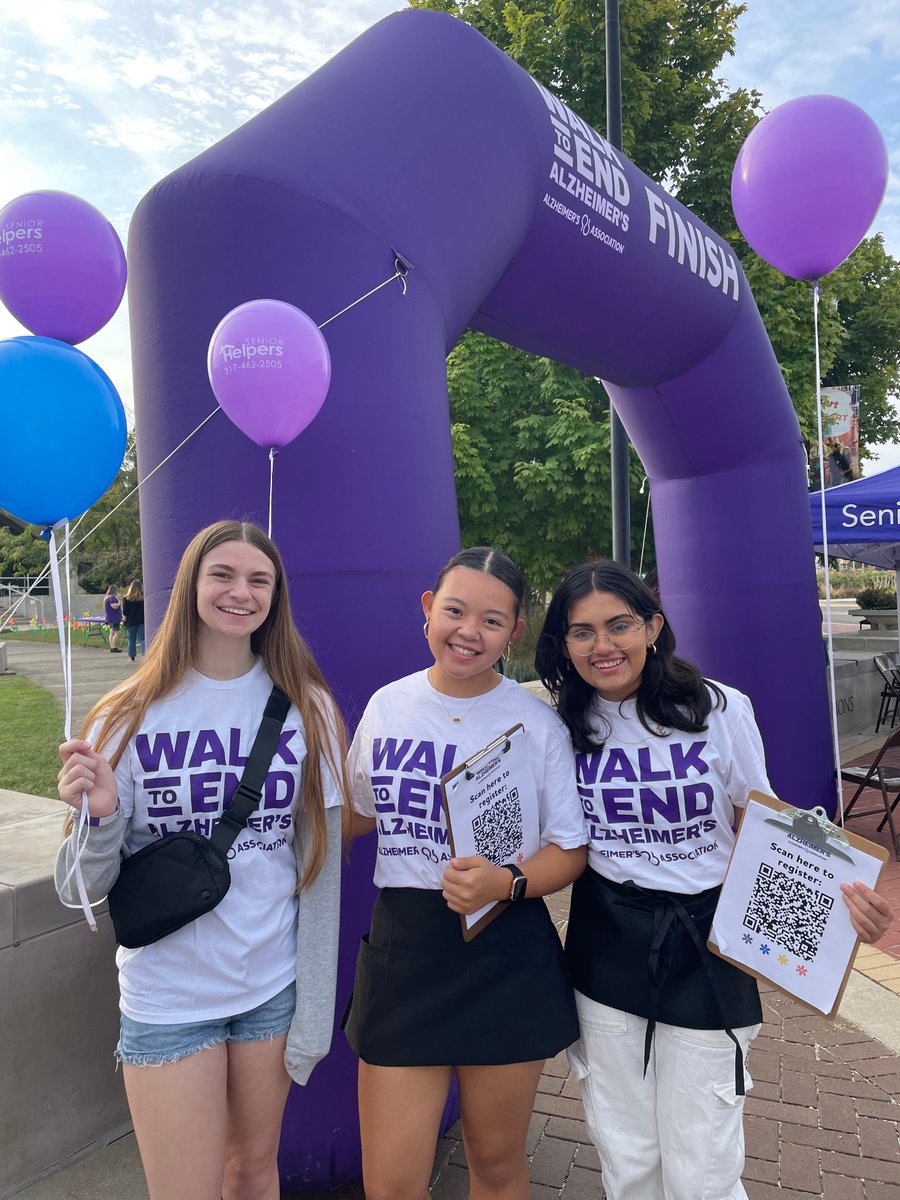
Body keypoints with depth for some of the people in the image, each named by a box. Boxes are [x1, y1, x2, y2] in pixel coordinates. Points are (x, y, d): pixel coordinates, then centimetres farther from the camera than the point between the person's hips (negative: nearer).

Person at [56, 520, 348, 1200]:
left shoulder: (306, 707, -6)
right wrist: (99, 817, -27)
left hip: (274, 988, 2)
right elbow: (85, 893, -7)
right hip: (168, 997, -1)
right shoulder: (131, 716, -10)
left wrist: (315, 1010, -3)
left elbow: (321, 865, -3)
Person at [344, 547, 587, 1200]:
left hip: (507, 960, -1)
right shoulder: (387, 707, 0)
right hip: (402, 949, 2)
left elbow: (570, 851, -4)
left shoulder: (537, 723, -8)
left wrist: (506, 883, -21)